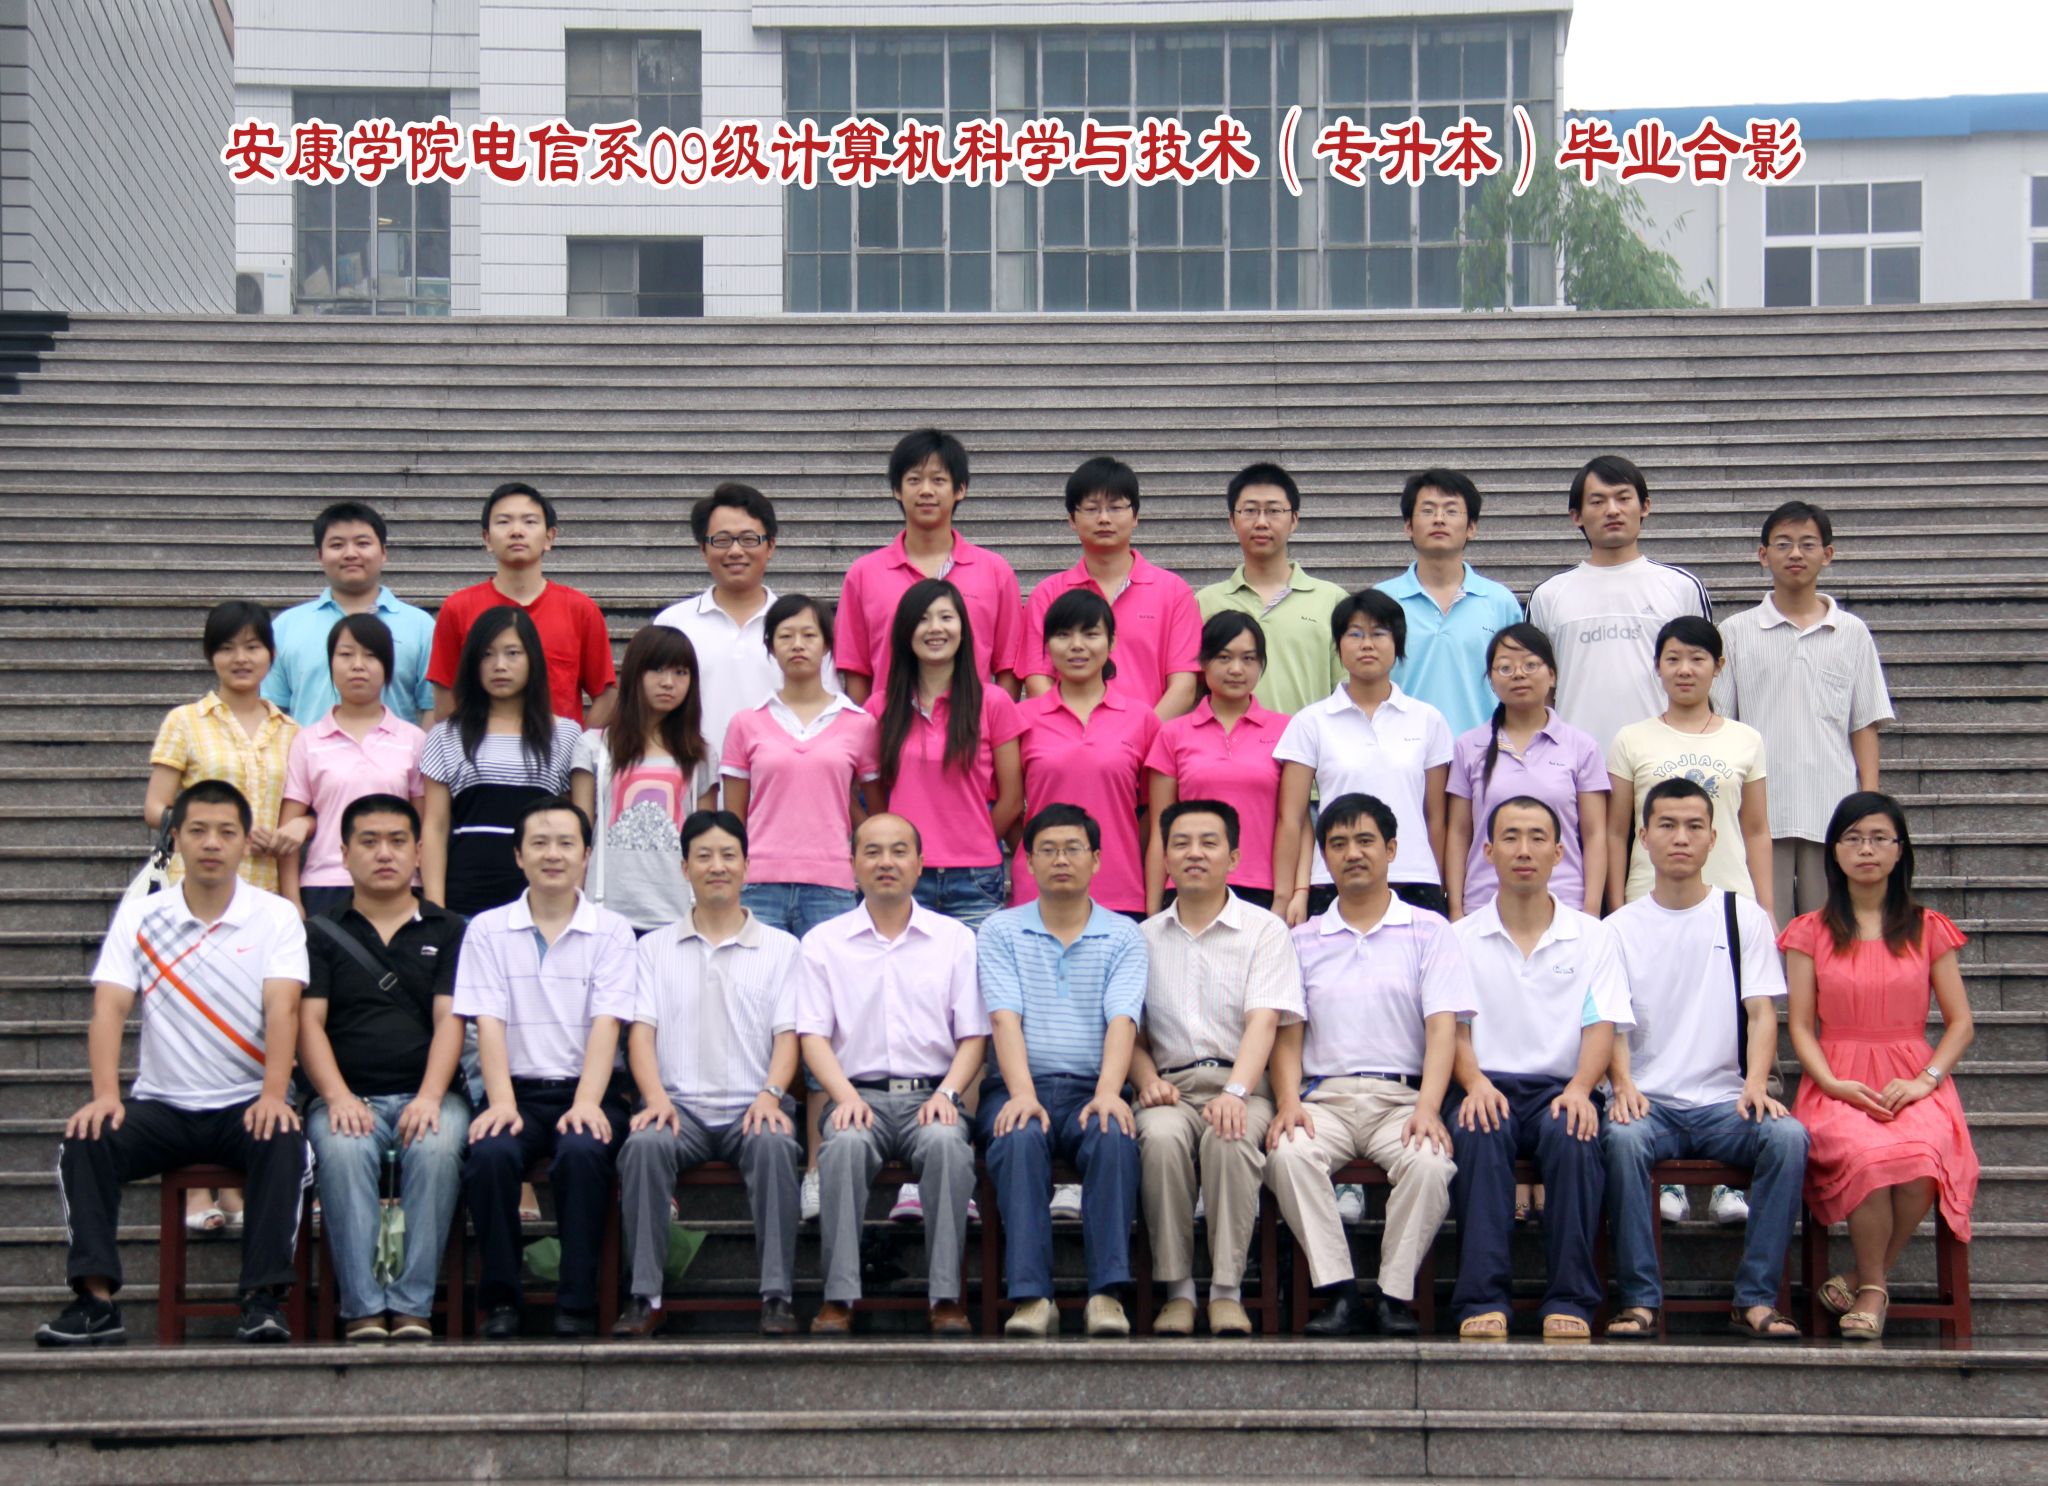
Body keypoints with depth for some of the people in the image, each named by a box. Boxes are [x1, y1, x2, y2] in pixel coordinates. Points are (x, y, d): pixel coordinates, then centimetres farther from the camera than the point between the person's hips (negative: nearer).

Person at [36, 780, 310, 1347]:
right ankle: (95, 1300, -25)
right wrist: (105, 1094, -22)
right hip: (161, 1104, 2)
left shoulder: (276, 915, 1)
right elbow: (110, 1009, -5)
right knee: (85, 1142, -25)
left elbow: (282, 1009, -12)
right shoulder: (138, 916, 6)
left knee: (285, 1144, -33)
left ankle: (262, 1299, -28)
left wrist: (273, 1094, -28)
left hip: (247, 1105, -2)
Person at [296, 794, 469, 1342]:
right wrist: (338, 1097, -13)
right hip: (348, 1095, 0)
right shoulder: (321, 932, 15)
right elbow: (309, 1021, 4)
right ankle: (361, 1310, -32)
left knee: (436, 1148, -33)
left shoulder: (446, 931, 16)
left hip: (426, 1095, 0)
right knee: (342, 1151, -34)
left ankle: (412, 1306, -30)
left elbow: (448, 1020, 5)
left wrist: (430, 1097, -13)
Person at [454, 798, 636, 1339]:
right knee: (489, 1154, -30)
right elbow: (489, 1023, 0)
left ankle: (578, 1305, -25)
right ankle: (499, 1302, -18)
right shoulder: (487, 930, 10)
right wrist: (502, 1102, -16)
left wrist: (586, 1103, -19)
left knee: (582, 1151, -33)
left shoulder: (612, 931, 8)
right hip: (519, 1090, 1)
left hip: (586, 1093, -1)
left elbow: (606, 1024, -4)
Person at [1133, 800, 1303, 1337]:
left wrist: (1235, 1092, -23)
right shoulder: (1145, 937, 17)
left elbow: (1263, 1021, -6)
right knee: (1161, 1137, -33)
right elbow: (1130, 1030, 16)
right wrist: (1148, 1081, -7)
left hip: (1242, 1085, -2)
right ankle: (1176, 1289, -24)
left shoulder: (1264, 930, 7)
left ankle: (1226, 1291, -28)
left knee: (1229, 1138, -36)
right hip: (1171, 1087, 2)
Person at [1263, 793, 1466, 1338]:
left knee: (1430, 1162, -34)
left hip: (1402, 1095, -1)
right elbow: (1287, 1034, 12)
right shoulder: (1304, 941, 18)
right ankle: (1338, 1293, -27)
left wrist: (1426, 1109, -15)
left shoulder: (1428, 931, 12)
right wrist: (1288, 1102, -9)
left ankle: (1396, 1295, -19)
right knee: (1288, 1154, -32)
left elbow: (1442, 1027, 1)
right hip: (1324, 1096, 1)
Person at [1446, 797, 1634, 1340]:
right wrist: (1475, 1083, -17)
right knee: (1478, 1132, -35)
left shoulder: (1593, 936, 14)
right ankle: (1483, 1298, -37)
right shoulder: (1461, 938, 14)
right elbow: (1453, 1027, 5)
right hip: (1488, 1086, 0)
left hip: (1560, 1089, 0)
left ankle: (1570, 1300, -33)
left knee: (1572, 1133, -35)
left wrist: (1579, 1089, -18)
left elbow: (1602, 1026, 3)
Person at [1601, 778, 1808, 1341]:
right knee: (1621, 1137, -35)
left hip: (1723, 1102, 1)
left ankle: (1756, 1298, -23)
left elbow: (1761, 1012, 2)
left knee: (1788, 1136, -30)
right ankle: (1640, 1299, -27)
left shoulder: (1744, 918, 11)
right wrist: (1622, 1083, -20)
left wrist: (1756, 1083, -18)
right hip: (1648, 1103, -1)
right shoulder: (1620, 928, 10)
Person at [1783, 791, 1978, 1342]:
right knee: (1867, 1154, -37)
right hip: (1837, 1085, -1)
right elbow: (1800, 1026, 6)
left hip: (1912, 1083, 1)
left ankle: (1869, 1280, -12)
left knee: (1921, 1155, -35)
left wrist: (1924, 1081, -8)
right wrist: (1833, 1083, -12)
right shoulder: (1811, 933, 12)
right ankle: (1874, 1289, -14)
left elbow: (1961, 1023, 9)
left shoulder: (1928, 930, 13)